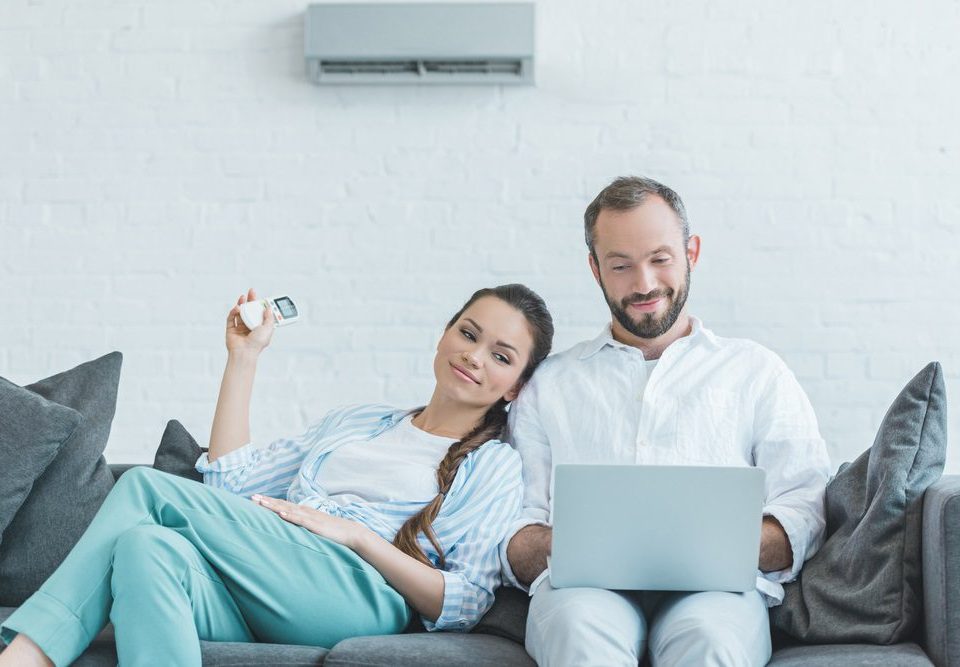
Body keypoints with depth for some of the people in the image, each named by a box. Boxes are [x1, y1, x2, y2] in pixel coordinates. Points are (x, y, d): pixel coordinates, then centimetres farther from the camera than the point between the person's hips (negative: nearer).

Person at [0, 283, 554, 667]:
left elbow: (463, 607, 2)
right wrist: (244, 357, 24)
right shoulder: (356, 421, 31)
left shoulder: (494, 466, 15)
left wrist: (354, 533, -7)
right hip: (253, 605, 5)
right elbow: (231, 483, 24)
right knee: (148, 546, -30)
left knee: (148, 486, -20)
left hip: (359, 597, -5)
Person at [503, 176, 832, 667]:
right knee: (579, 627, -37)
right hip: (586, 585, 1)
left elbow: (803, 512, 10)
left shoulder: (756, 371, 22)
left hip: (713, 586, 0)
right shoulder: (549, 384, 24)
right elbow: (513, 535, 14)